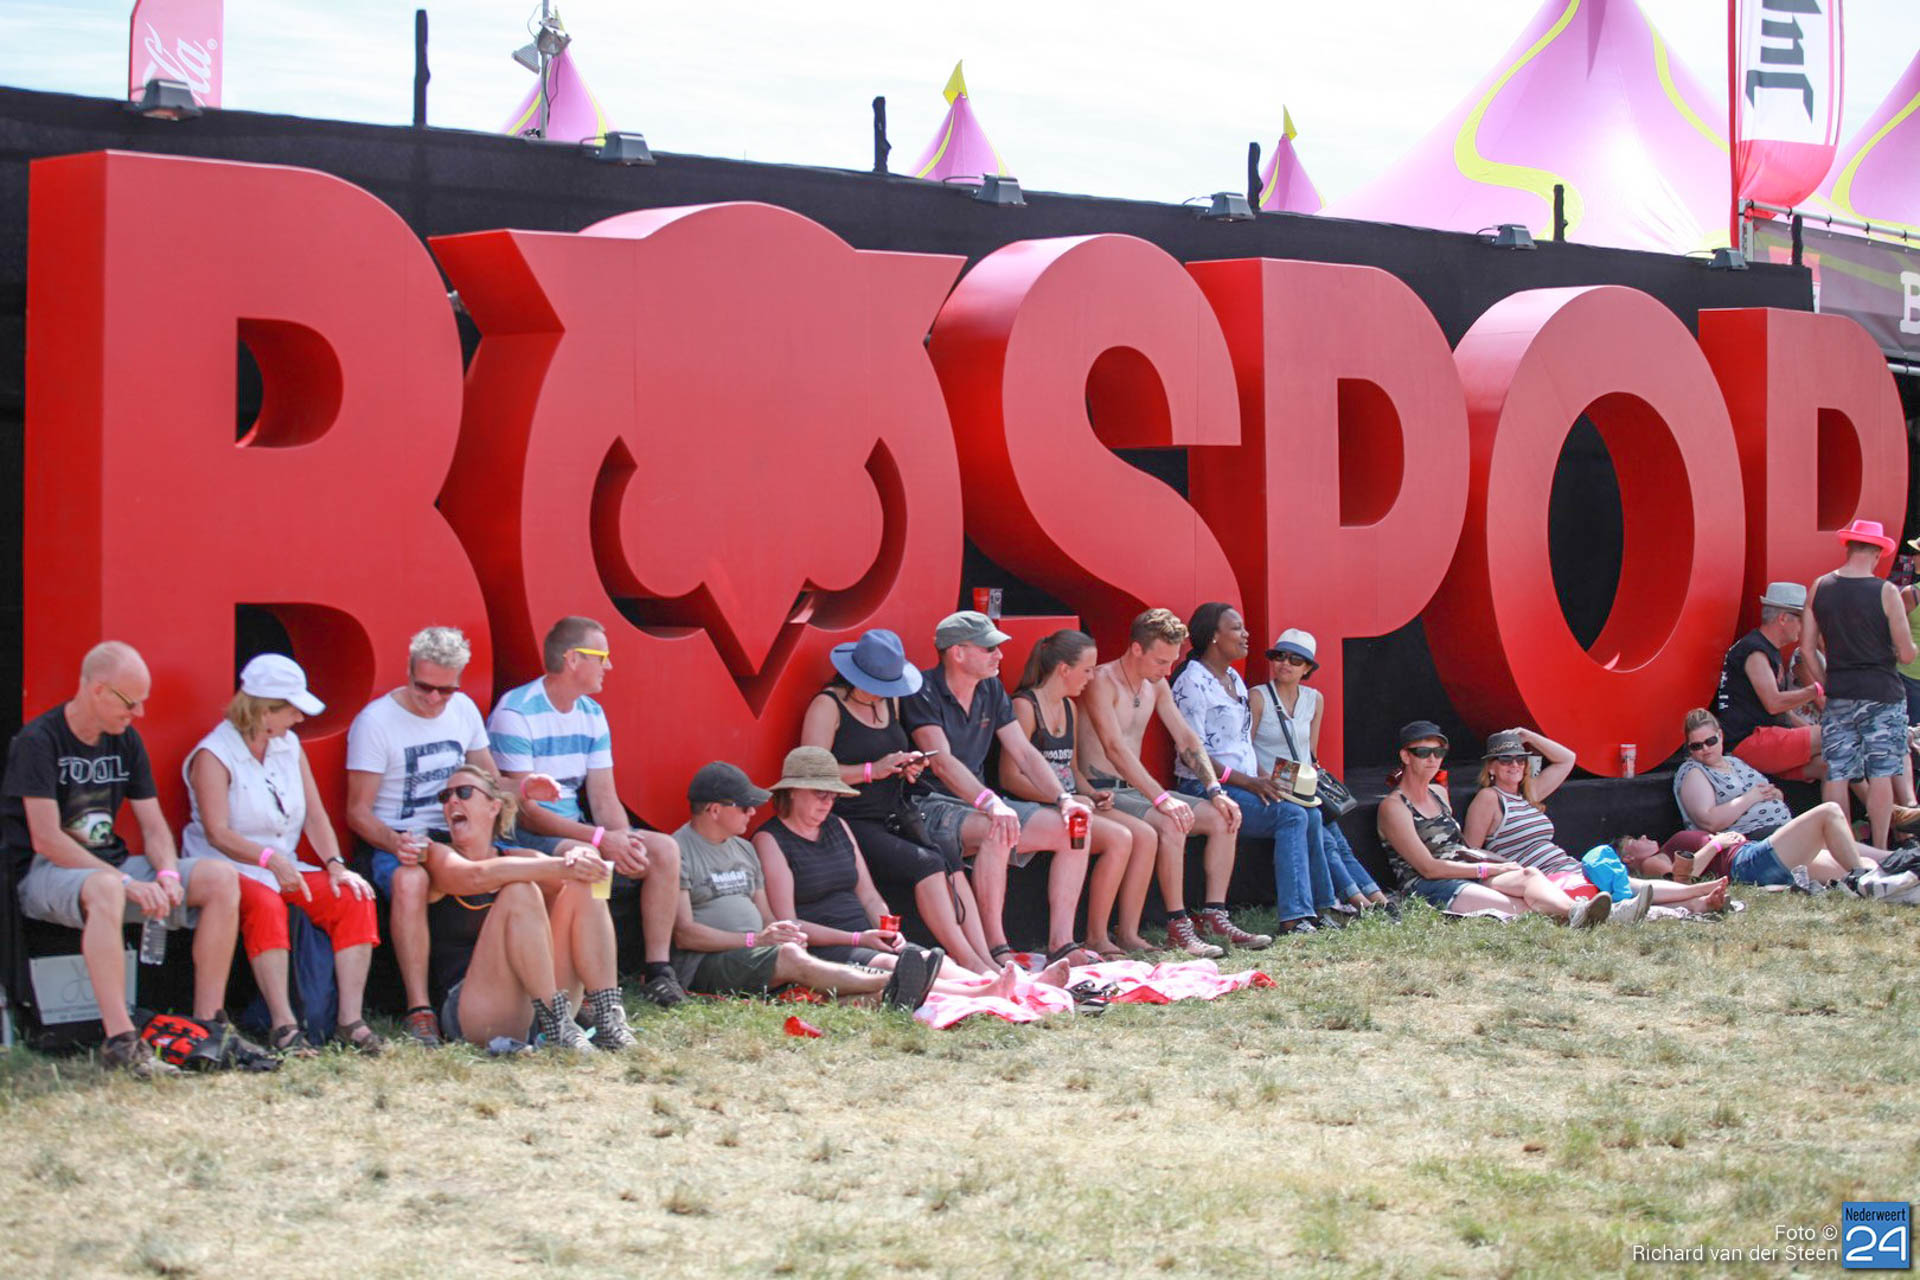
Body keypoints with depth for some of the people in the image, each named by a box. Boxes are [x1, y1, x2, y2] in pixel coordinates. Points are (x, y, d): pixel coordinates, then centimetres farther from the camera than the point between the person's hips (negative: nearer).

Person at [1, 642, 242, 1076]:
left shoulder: (126, 741, 11)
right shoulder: (38, 741, -11)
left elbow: (153, 825, 12)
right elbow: (46, 840, -19)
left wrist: (168, 874, -12)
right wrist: (128, 883, -25)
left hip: (113, 864, 7)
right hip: (47, 873, -7)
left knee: (221, 877, -13)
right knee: (105, 889, -42)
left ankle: (207, 1024, -13)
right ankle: (120, 1041, -45)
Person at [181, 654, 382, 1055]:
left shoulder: (290, 746, 14)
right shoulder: (213, 755, -8)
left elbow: (314, 815, 9)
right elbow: (217, 833, -19)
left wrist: (335, 866, -8)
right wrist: (269, 859, -35)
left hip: (285, 868, 7)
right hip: (228, 870, -6)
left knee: (353, 899, -17)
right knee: (265, 906, -38)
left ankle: (350, 1020, -23)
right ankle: (283, 1025, -40)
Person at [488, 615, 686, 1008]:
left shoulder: (592, 714, 11)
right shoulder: (515, 714, -15)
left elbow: (604, 798, 7)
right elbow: (525, 810, -20)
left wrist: (624, 838, -16)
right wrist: (601, 839, -26)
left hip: (574, 828, 8)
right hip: (520, 838, -8)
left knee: (663, 850, -9)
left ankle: (658, 971, -9)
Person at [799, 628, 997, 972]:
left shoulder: (889, 700, 18)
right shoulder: (828, 706, -5)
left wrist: (907, 766, 8)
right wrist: (873, 770, -18)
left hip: (896, 816, 7)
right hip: (851, 824, -7)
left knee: (951, 863, -19)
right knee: (926, 864, -27)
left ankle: (986, 962, -28)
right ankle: (967, 961, -27)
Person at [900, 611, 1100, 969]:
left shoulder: (992, 690, 11)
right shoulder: (922, 692, -13)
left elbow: (1023, 752, 10)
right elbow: (942, 762, -26)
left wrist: (1063, 799, -6)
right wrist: (991, 804, -40)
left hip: (979, 803, 8)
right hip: (930, 807, -8)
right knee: (997, 830, -38)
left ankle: (1061, 944, -10)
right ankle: (995, 950, -33)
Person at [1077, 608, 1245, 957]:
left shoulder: (1156, 686, 11)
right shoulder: (1102, 682, -16)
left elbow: (1186, 738, 13)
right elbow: (1115, 748, -26)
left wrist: (1215, 791, -2)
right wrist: (1161, 797, -34)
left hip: (1135, 788, 9)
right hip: (1102, 792, -9)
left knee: (1222, 818, -4)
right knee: (1171, 825, -33)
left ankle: (1213, 916, -3)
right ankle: (1179, 927, -28)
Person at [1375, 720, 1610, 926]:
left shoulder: (1438, 793, 24)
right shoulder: (1393, 807, -2)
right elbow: (1428, 868, -9)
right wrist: (1489, 869, -9)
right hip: (1430, 888, -6)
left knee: (1530, 874, -30)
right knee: (1522, 908, -34)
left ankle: (1574, 912, -60)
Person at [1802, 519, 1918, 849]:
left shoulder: (1819, 588, 2)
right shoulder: (1886, 592, -9)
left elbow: (1808, 648, 5)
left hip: (1839, 696, 3)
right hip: (1882, 694, -3)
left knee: (1836, 773, 5)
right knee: (1881, 773, 1)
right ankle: (1879, 852, 2)